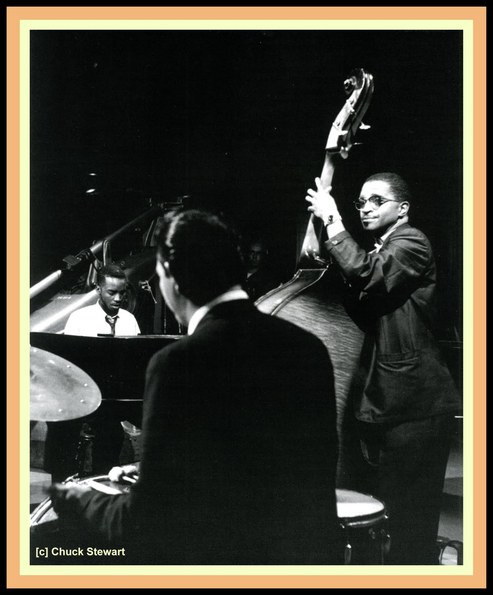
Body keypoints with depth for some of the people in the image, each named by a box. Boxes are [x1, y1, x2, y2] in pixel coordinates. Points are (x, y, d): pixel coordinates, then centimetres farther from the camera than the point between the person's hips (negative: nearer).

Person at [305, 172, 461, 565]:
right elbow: (361, 313, 21)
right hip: (381, 400, 10)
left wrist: (333, 223, -15)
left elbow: (366, 273, -25)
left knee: (411, 515, -7)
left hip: (414, 403, -9)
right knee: (386, 510, 16)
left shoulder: (412, 242, -6)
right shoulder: (380, 251, 20)